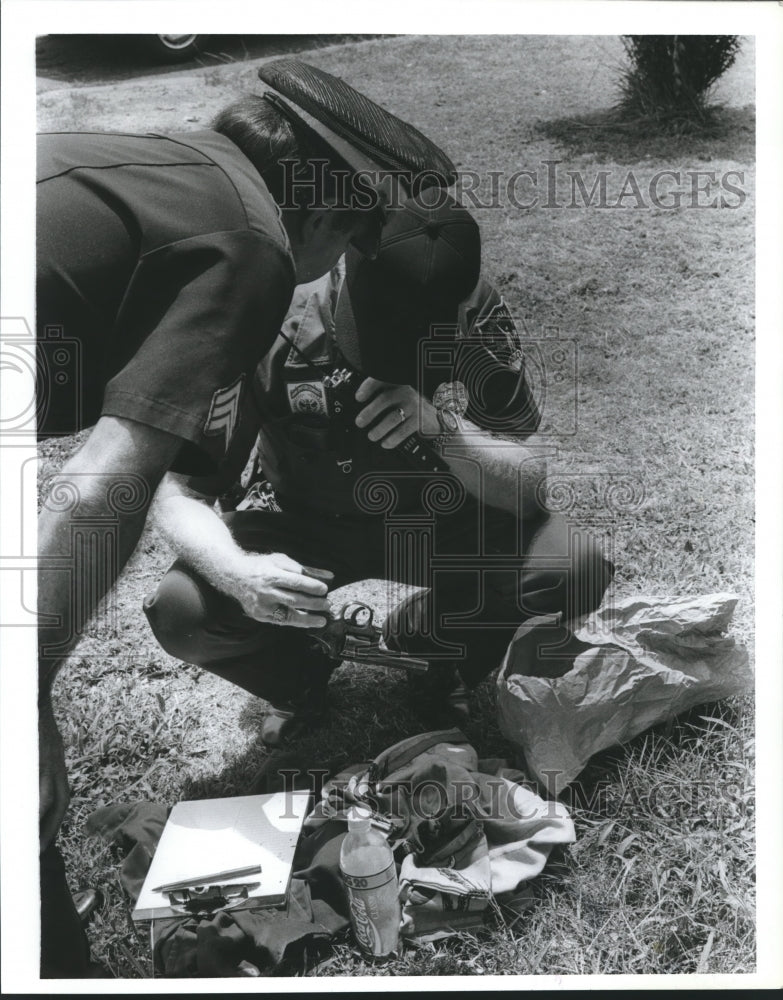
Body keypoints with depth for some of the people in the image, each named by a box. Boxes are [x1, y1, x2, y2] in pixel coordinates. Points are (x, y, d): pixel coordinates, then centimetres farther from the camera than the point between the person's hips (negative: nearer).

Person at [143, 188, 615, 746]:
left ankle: (419, 639, 7)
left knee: (579, 573, -23)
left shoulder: (479, 321, -20)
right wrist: (237, 572, -41)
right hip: (303, 527, -1)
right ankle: (301, 679, 8)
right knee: (181, 613, -28)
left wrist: (442, 425, -36)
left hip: (440, 521, 2)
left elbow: (528, 488, -17)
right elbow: (183, 498, -19)